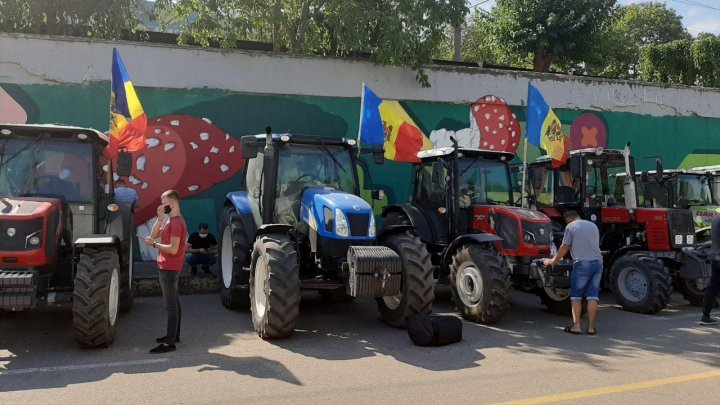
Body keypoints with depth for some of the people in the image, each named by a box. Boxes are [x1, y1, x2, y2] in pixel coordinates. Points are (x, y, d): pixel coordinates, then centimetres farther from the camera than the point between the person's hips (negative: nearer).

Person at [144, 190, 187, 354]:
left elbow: (173, 249, -24)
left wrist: (154, 244, -14)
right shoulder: (172, 221, 16)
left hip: (169, 269, -11)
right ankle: (174, 334, 27)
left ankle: (169, 343, -7)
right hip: (168, 268, 11)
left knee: (170, 305, -9)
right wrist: (160, 218, -1)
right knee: (173, 302, 17)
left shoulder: (176, 222, -17)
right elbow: (154, 234, 10)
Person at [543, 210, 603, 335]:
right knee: (593, 296, 7)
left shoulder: (570, 227, -1)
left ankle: (576, 326, 3)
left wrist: (552, 261, 11)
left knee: (576, 296, 5)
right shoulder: (593, 225, 16)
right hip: (597, 263, 5)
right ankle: (591, 327, 8)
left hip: (582, 263, -5)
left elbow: (564, 248, -1)